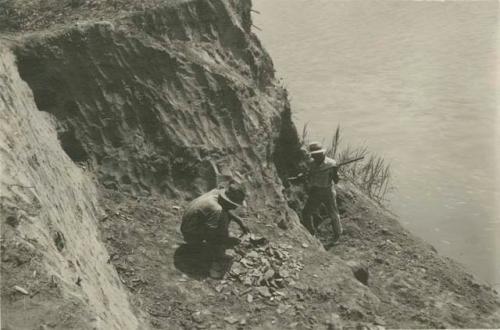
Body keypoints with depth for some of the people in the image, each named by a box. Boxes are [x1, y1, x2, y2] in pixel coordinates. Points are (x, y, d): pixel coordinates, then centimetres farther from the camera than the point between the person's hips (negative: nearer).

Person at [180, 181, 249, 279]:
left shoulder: (217, 192, -9)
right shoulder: (216, 209, -34)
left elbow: (227, 209, 14)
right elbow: (210, 235, -26)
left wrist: (240, 222, 13)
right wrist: (228, 240, -12)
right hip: (192, 235, -9)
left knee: (226, 213, 6)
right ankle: (217, 262, -20)